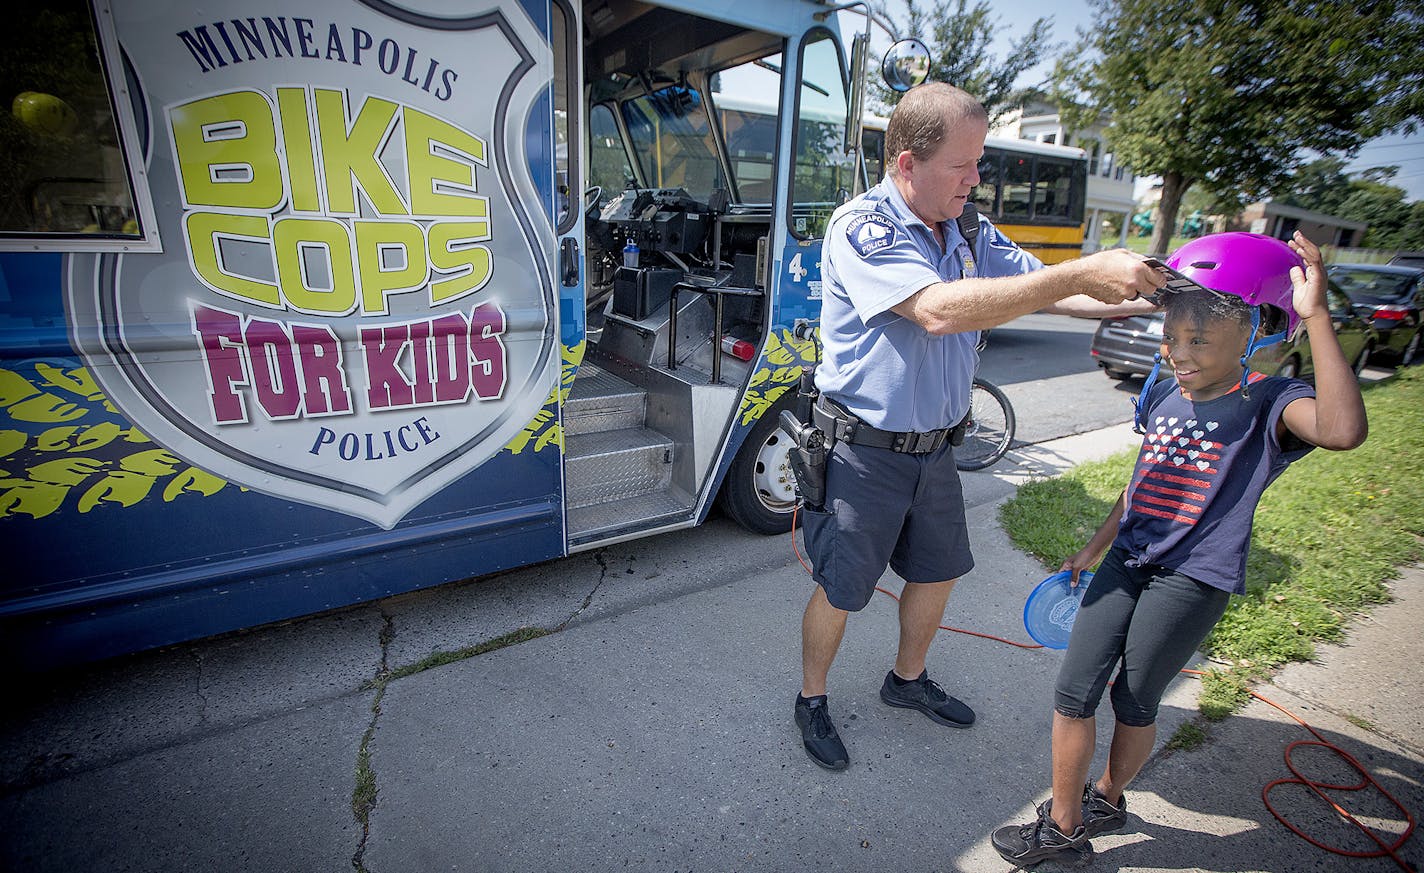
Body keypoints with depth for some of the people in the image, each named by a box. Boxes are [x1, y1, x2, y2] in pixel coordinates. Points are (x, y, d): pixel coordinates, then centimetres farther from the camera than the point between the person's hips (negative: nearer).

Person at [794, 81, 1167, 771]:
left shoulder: (971, 236, 5)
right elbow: (938, 309, -32)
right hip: (865, 451, -7)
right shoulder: (860, 228, -18)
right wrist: (1083, 274, -30)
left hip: (935, 449, 7)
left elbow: (1046, 291, 8)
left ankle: (907, 681, 48)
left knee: (937, 572, 21)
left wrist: (1151, 294, -7)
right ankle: (811, 701, 34)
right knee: (839, 591, 7)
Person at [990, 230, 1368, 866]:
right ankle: (1063, 826, 29)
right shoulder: (1163, 396, 6)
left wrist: (1316, 317, -32)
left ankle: (1107, 797, 36)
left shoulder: (1268, 405, -12)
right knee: (1073, 694, 7)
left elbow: (1343, 430, -36)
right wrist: (1093, 551, 22)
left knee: (1134, 704, 9)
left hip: (1193, 579, -6)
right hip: (1128, 561, 6)